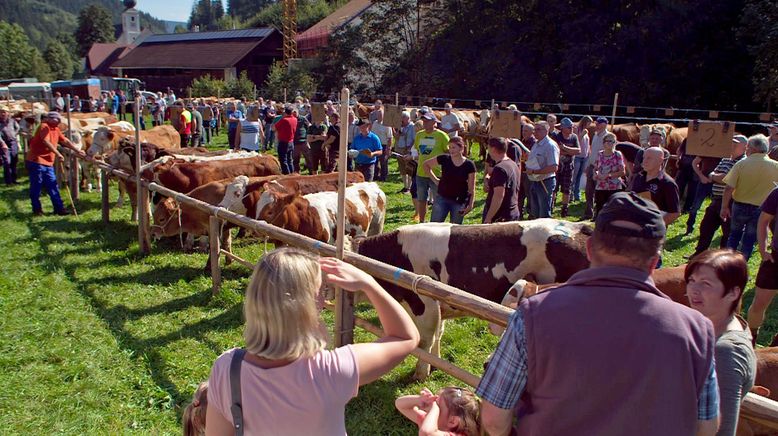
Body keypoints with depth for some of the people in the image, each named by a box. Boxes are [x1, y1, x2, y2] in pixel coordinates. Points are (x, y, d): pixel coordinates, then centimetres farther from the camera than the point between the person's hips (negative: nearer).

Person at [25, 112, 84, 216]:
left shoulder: (56, 129, 13)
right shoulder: (44, 126, -12)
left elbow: (66, 141, 18)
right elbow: (46, 142, -23)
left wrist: (77, 151, 15)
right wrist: (57, 154, -25)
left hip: (48, 163, 8)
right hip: (36, 161, -8)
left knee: (53, 187, 5)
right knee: (36, 187, 2)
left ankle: (59, 208, 6)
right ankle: (37, 209, 11)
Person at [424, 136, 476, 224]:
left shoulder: (469, 165, -7)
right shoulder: (444, 159, -6)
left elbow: (471, 188, -4)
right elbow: (426, 165, 7)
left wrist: (471, 204, -8)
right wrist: (435, 180, 3)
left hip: (460, 201, -1)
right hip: (442, 198, 1)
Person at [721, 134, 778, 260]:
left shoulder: (741, 164, -13)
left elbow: (729, 189, -15)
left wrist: (724, 207, -6)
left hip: (739, 206, 0)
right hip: (760, 209, 0)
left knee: (734, 235, 20)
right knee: (749, 240, 11)